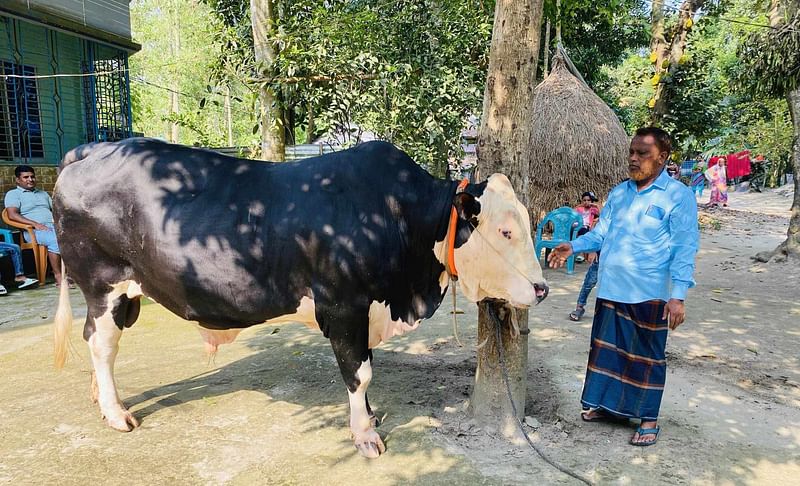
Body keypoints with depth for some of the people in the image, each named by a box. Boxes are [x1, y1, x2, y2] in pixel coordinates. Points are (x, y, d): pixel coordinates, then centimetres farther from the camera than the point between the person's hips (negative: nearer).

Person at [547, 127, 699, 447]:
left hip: (650, 294, -5)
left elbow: (684, 249, -10)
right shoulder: (618, 193, 10)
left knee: (646, 355, 7)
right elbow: (601, 233, 14)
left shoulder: (678, 196, -7)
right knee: (607, 347, 14)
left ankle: (648, 419, 22)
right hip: (610, 289, 6)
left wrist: (678, 296, -17)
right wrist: (574, 246, -4)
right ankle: (608, 404, 32)